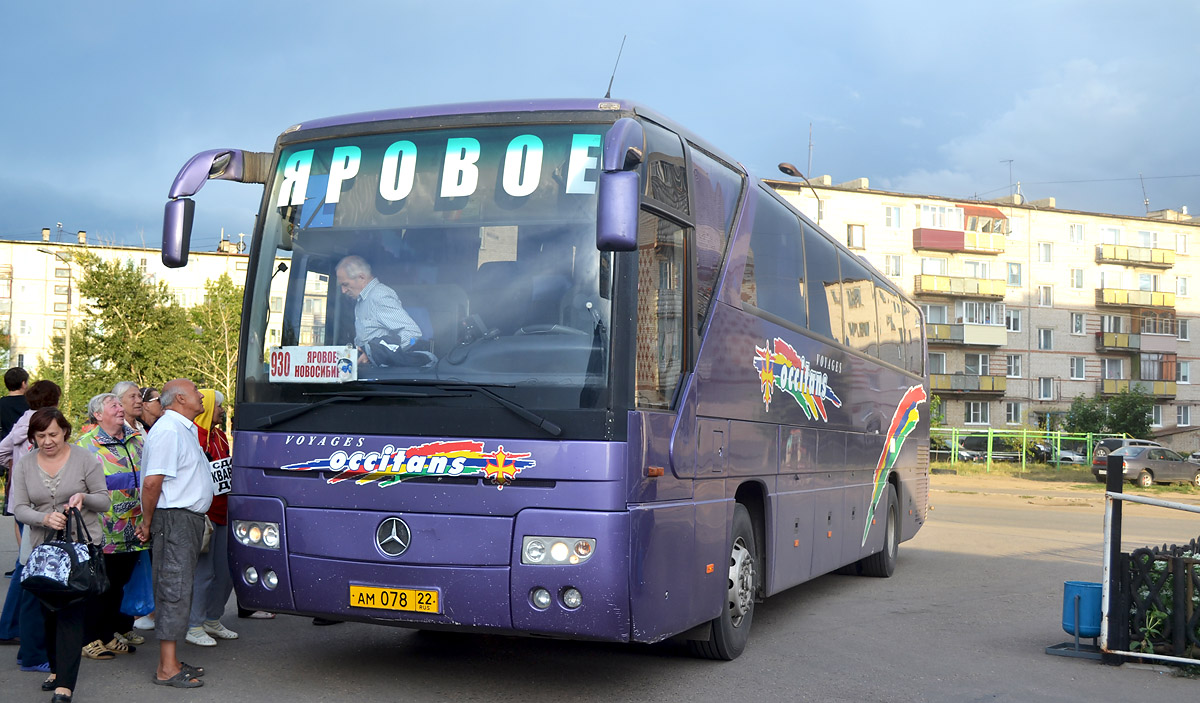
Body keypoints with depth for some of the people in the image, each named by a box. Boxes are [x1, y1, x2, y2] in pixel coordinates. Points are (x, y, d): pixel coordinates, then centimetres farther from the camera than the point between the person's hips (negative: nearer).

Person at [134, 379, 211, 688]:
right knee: (174, 590, -9)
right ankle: (166, 669, -6)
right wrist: (148, 523, -13)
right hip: (174, 520, -10)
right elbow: (152, 482, -21)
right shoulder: (168, 430, -15)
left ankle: (172, 662, 20)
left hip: (189, 520, 10)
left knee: (180, 590, 13)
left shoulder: (185, 430, 19)